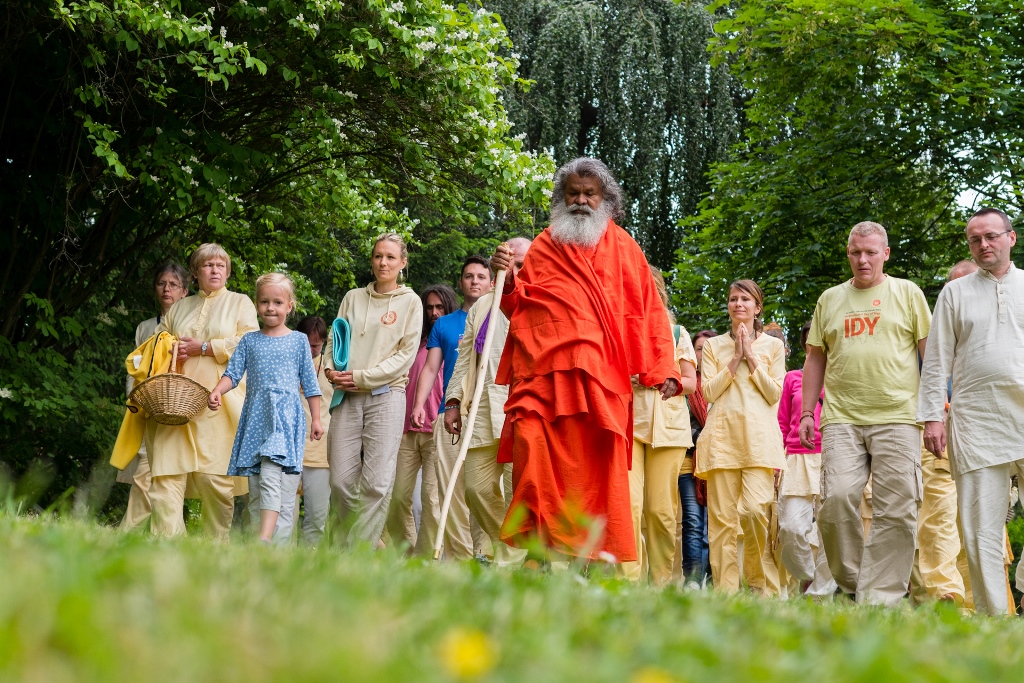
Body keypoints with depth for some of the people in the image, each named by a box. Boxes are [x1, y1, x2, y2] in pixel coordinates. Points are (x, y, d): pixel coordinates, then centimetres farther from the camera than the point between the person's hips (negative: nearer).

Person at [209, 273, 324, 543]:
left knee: (271, 474, -22)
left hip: (286, 416, -4)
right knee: (254, 482, 3)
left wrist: (316, 419, 8)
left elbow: (310, 383, 10)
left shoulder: (299, 340, 9)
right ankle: (255, 532, 7)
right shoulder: (249, 341, 14)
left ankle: (266, 538, -32)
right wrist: (217, 391, -12)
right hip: (255, 417, 4)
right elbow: (233, 372, 9)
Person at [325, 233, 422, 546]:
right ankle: (361, 541, 12)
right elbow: (334, 339, 17)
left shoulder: (410, 302, 7)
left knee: (376, 482, -11)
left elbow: (406, 355, -1)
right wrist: (332, 369, -5)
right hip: (347, 396, 3)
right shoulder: (353, 297, 17)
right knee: (341, 480, -3)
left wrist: (363, 377, -9)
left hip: (386, 394, -3)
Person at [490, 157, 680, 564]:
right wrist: (508, 281, -2)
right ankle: (541, 549, -12)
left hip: (598, 375, -1)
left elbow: (648, 309, 13)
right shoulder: (543, 246, 20)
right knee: (535, 456, -13)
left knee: (597, 464, -7)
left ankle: (600, 552, -4)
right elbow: (520, 308, 20)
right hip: (541, 373, 1)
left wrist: (662, 369, 3)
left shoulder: (621, 246, 17)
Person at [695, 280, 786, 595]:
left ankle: (763, 586, -1)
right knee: (722, 515, -4)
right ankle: (725, 590, 0)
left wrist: (752, 359, -1)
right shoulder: (713, 346, 16)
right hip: (722, 433, 2)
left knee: (756, 509, -17)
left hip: (759, 435, -1)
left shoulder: (773, 345, 14)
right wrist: (736, 359, -1)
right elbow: (709, 391, 4)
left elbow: (774, 394, 4)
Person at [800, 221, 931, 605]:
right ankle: (850, 583, 6)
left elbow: (930, 354, 8)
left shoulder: (907, 293, 10)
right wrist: (807, 412, 10)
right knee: (837, 500, -12)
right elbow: (815, 359, 19)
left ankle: (879, 597, -1)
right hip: (841, 419, 1)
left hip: (897, 418, -1)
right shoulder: (830, 299, 17)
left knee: (896, 511, -5)